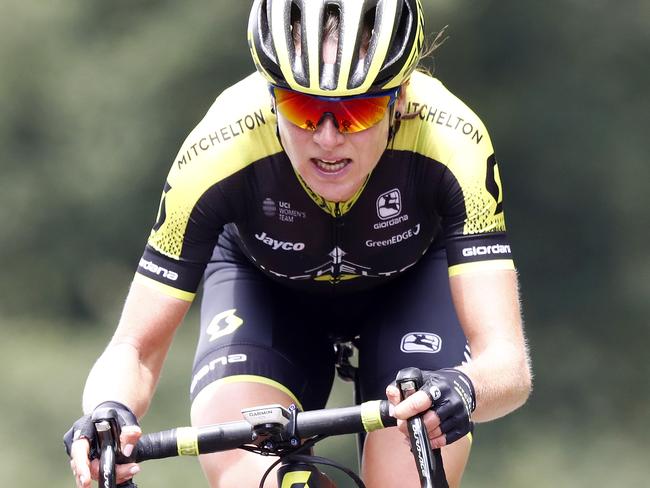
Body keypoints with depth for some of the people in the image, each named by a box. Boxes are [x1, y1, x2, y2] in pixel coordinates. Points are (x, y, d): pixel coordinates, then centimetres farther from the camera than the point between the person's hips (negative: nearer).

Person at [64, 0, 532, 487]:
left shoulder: (451, 141, -37)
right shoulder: (218, 151, -36)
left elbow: (507, 361, -40)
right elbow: (136, 346, -29)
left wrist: (462, 391, -64)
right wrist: (109, 412, -51)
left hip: (410, 279, 0)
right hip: (265, 280, 0)